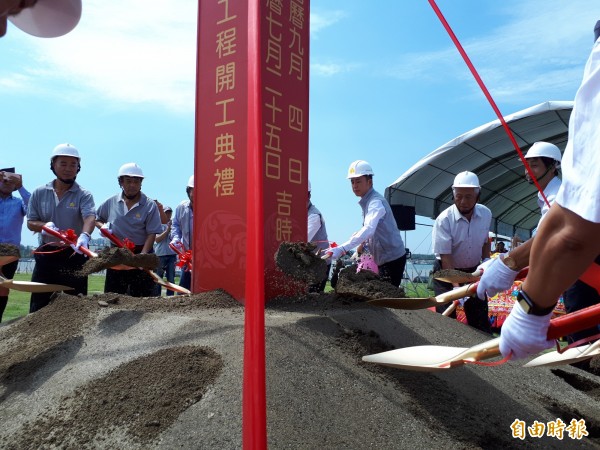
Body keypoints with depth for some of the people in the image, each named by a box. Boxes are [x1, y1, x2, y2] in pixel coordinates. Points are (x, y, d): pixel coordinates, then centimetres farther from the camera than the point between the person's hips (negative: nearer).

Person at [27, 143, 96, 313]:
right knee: (39, 303, 8)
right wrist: (45, 225, -17)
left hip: (74, 255, -2)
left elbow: (90, 217, -24)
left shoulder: (84, 195, -6)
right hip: (46, 255, 2)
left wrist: (84, 236, -46)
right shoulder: (39, 193, 4)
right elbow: (31, 223, 7)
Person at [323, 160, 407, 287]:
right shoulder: (367, 202, 10)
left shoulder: (376, 202, -19)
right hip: (384, 259, 9)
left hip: (392, 258, -9)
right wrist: (363, 245, 1)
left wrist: (342, 249, -44)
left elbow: (368, 229, -35)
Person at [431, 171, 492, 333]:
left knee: (480, 319, 7)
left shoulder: (486, 214, -8)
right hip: (446, 272, -4)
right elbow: (445, 257, -25)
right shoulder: (444, 219, -24)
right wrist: (456, 286, -33)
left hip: (473, 271, 4)